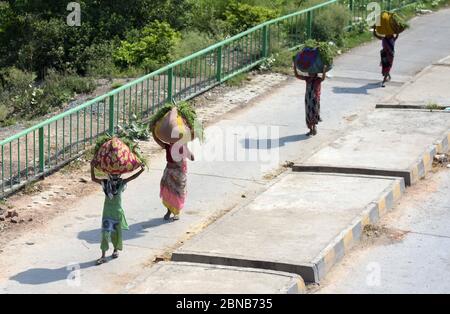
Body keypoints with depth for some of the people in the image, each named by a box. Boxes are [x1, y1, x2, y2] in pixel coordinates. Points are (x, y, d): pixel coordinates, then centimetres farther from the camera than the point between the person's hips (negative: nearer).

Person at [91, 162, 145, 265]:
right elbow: (93, 179, -2)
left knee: (116, 232, 11)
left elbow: (133, 177, -10)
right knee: (105, 233, -6)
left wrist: (141, 170, -23)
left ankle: (116, 250, 38)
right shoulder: (105, 183, -3)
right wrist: (92, 167, -12)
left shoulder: (121, 183, -4)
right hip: (107, 212, 0)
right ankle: (103, 256, -6)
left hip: (117, 211, 0)